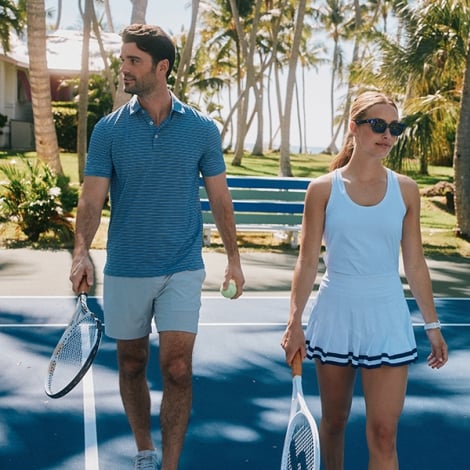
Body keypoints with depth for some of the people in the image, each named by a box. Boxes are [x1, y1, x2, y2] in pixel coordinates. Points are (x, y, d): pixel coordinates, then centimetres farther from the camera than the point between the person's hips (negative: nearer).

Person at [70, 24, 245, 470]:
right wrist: (81, 252, -22)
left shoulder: (202, 129, -1)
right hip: (125, 270, 1)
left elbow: (219, 198, 5)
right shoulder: (109, 129, -2)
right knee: (132, 364, 13)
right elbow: (92, 198, -7)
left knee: (176, 369, -7)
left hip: (182, 269, -1)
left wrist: (233, 258, 4)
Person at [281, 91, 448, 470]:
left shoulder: (405, 190, 1)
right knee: (334, 421, 14)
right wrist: (295, 323, -7)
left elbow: (415, 263, 6)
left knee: (383, 434, -4)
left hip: (387, 317, 0)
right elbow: (308, 261, -2)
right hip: (335, 314, 0)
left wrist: (432, 324, 6)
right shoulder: (323, 189, -3)